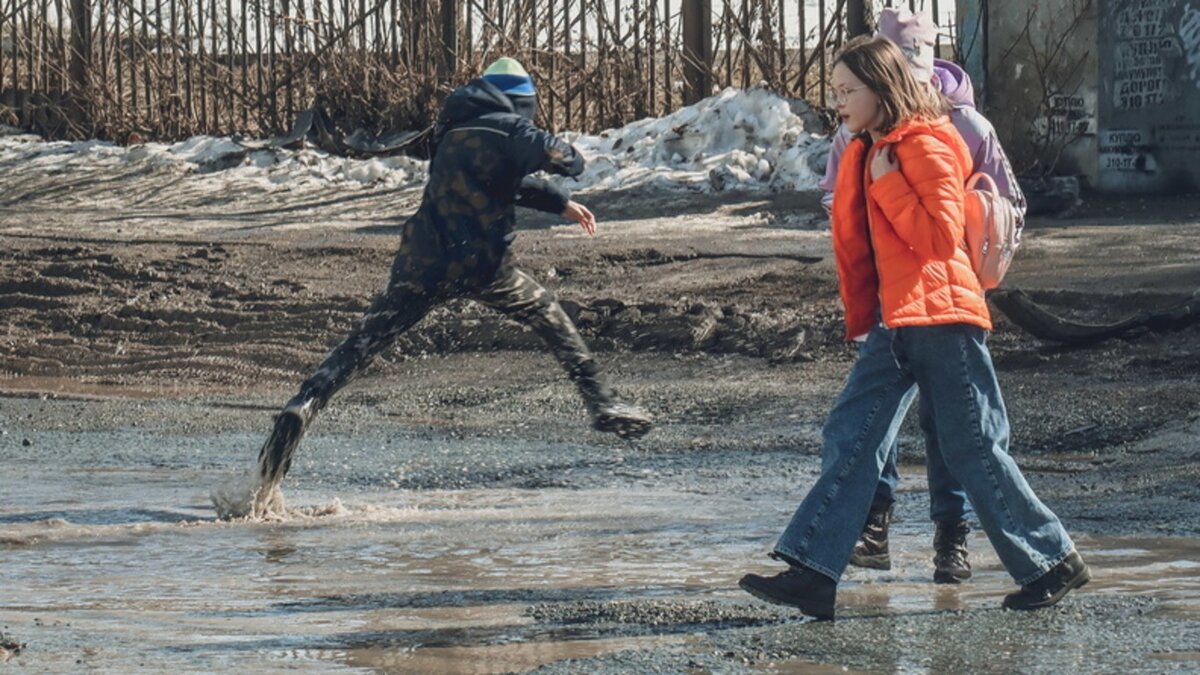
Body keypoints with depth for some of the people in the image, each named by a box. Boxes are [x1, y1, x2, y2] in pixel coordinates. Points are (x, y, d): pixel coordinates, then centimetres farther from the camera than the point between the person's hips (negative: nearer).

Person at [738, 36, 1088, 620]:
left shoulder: (926, 148, -11)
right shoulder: (866, 153, 15)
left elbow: (942, 238, -19)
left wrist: (888, 183, -16)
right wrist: (860, 317, 18)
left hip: (940, 316, -9)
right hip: (894, 321, 9)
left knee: (973, 451, -2)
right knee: (850, 438, -2)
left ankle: (1053, 562, 10)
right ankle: (813, 573, -7)